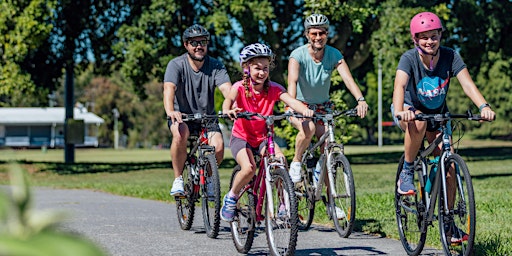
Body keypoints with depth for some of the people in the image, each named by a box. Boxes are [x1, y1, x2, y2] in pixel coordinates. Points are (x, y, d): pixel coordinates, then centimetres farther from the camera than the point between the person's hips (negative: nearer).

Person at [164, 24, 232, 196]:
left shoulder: (216, 66, -7)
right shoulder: (176, 65, -13)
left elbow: (227, 88, -23)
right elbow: (169, 88, -30)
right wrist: (170, 111, -51)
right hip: (182, 116, -2)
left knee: (218, 146, -24)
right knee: (180, 135, -36)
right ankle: (178, 179, -16)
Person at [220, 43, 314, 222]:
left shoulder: (274, 89, -7)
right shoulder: (240, 87, -13)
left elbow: (291, 101, -24)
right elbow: (229, 98, -33)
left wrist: (305, 110, -46)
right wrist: (227, 110, -58)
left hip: (263, 137, 2)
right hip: (241, 137, -2)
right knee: (249, 168, -28)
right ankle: (231, 197, 0)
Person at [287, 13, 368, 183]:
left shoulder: (334, 55, -12)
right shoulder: (298, 55, -19)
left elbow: (348, 78, -25)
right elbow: (292, 81, -34)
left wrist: (360, 100, -43)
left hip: (323, 106, 3)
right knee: (309, 128, -35)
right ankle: (296, 163, -10)